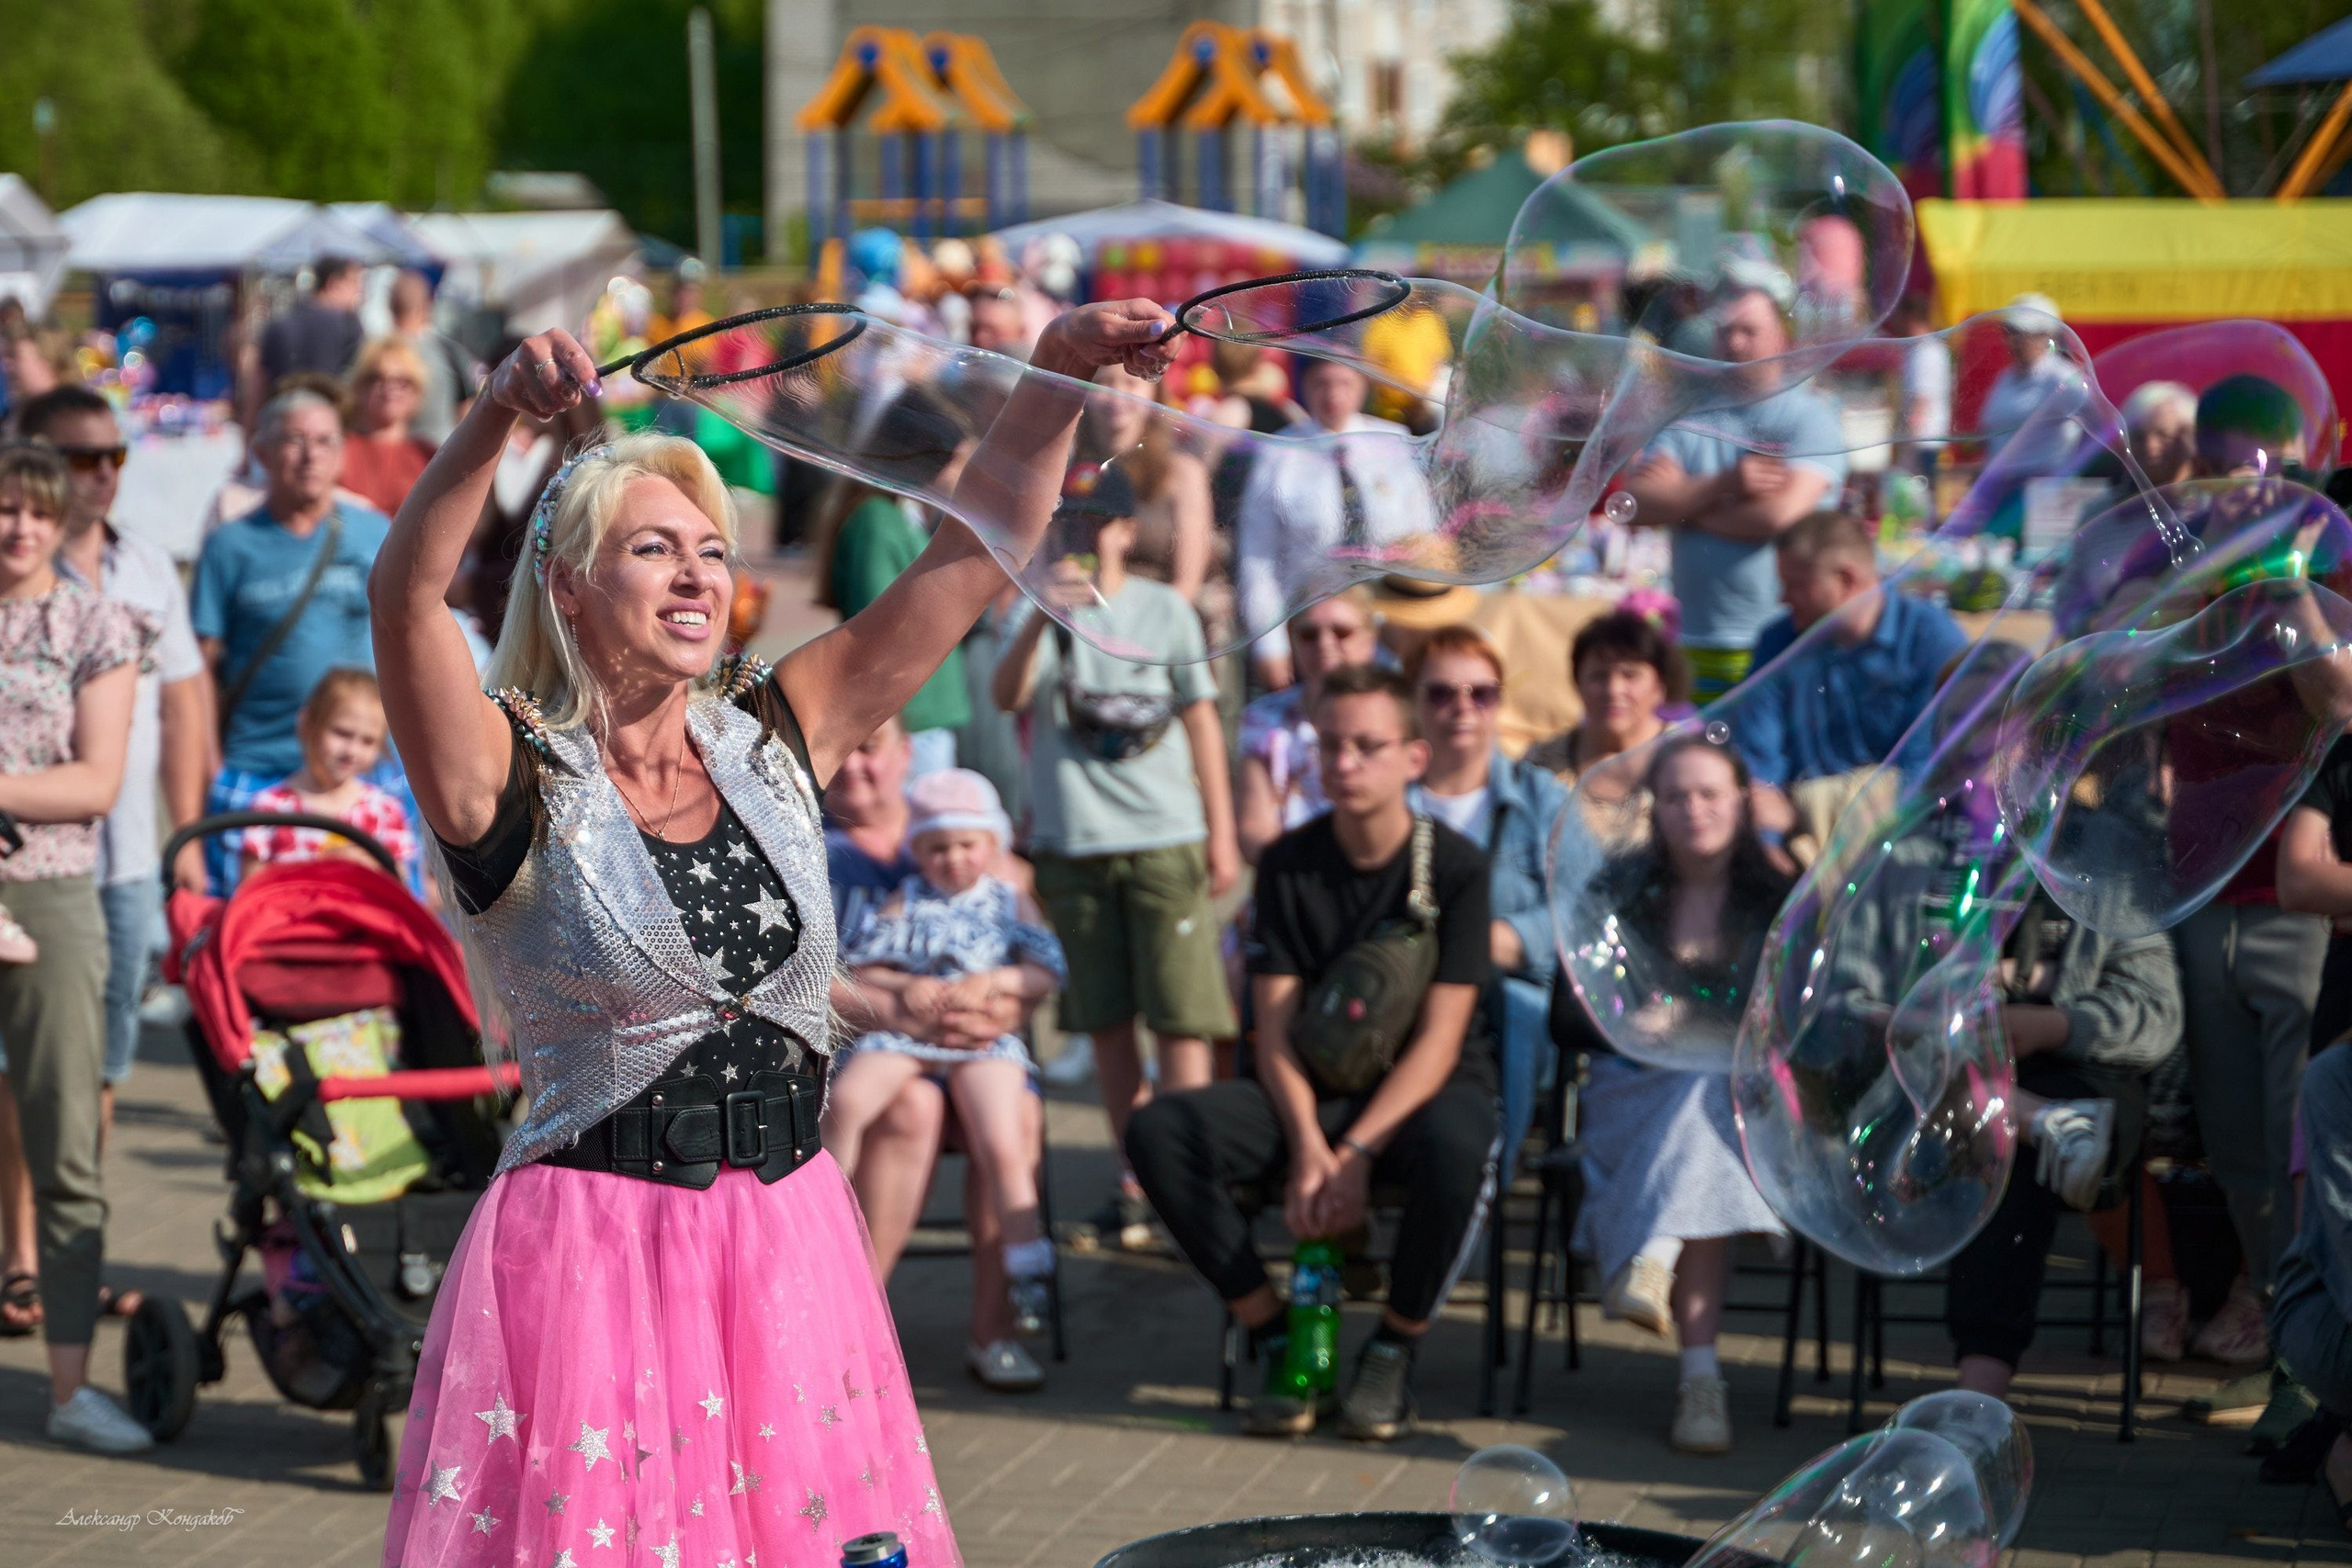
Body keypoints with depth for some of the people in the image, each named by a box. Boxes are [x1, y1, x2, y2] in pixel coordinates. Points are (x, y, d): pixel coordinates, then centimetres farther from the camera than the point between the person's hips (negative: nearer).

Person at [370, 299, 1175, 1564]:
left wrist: (1058, 374, -6)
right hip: (594, 1255, -5)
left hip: (790, 1244, 5)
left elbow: (976, 557, 5)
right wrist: (498, 413, -38)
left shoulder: (773, 741, 6)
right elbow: (405, 595, -25)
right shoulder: (515, 780, -7)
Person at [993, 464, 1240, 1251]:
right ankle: (1136, 1177, 14)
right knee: (1106, 1021, 6)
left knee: (1181, 1019, -6)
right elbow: (1009, 696, -13)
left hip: (1165, 839, -1)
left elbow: (1201, 720, 10)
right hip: (1071, 842, 1)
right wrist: (1042, 616, -28)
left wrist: (1222, 831, 6)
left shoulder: (1164, 609, 6)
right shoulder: (1044, 612, 5)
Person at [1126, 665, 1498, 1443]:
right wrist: (1307, 1146, -21)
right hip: (1311, 1093, 3)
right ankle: (1274, 1335, -11)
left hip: (1419, 1092, -3)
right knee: (1157, 1130, -24)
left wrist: (1358, 1151, -25)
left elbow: (1439, 1037, -12)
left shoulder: (1454, 866, -7)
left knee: (1458, 1145, -40)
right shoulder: (1288, 865, 2)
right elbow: (1274, 1029, -3)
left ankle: (1393, 1351, -15)